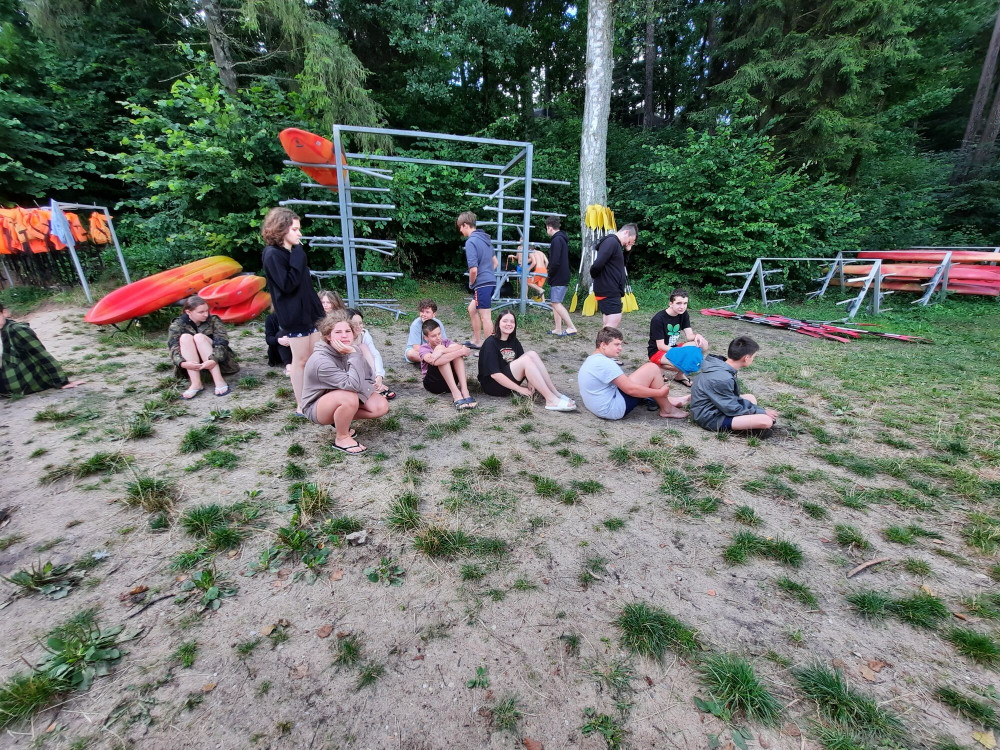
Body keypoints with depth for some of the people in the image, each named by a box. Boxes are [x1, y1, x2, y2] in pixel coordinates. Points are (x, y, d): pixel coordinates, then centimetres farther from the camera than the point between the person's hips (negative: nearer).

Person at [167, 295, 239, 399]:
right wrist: (182, 363, -36)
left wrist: (213, 360, -35)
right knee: (185, 338, -24)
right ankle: (196, 383, -36)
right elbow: (173, 348, -14)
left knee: (199, 337, -24)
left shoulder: (213, 320, -3)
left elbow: (222, 342, -16)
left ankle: (219, 380, -37)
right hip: (191, 365, 1)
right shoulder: (177, 325, -3)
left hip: (214, 362, -1)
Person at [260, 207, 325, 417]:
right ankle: (302, 406, 10)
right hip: (294, 315, -8)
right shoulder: (272, 254, -12)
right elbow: (288, 285, -21)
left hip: (309, 310, 8)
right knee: (301, 360, -1)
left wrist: (317, 308, 15)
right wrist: (298, 259, -18)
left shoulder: (293, 251, 12)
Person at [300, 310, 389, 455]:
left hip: (342, 399, 7)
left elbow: (370, 377, -6)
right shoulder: (321, 361, -31)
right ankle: (341, 438, -11)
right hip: (316, 407, -6)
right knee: (350, 398, -38)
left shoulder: (352, 349, -11)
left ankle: (341, 421, 8)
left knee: (381, 407, -13)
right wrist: (354, 355, -39)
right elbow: (353, 385, -38)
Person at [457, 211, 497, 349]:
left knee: (485, 316, -2)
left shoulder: (471, 242, -14)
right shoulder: (485, 238, 13)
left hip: (482, 283, -9)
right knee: (472, 309, 21)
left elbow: (473, 269, -20)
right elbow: (495, 262, 21)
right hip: (490, 281, 9)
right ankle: (476, 341, 31)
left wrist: (471, 283, -4)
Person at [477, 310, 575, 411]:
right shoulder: (491, 343, -14)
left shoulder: (514, 341, 7)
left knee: (532, 354, -14)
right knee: (526, 359, -26)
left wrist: (530, 381, -14)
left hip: (509, 381, 7)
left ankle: (555, 393, -18)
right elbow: (494, 374, -21)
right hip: (493, 385, -7)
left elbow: (525, 367, 6)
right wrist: (519, 389, -21)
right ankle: (551, 401, -31)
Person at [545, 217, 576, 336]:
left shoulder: (557, 240, -13)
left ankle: (571, 327, -13)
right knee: (555, 303, 11)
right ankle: (558, 329, 13)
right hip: (563, 277, 10)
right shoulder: (562, 238, 18)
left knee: (556, 303, -11)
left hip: (558, 277, -10)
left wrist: (550, 275, -7)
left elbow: (555, 262, -22)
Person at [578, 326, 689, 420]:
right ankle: (667, 410, 6)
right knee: (652, 368, -8)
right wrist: (660, 392, -8)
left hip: (601, 408, 11)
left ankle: (669, 400, 24)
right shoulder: (604, 362, -20)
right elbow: (630, 389, -20)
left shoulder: (591, 360, 12)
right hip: (613, 409, -10)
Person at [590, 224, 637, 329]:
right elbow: (598, 264, -26)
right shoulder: (611, 242, -14)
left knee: (610, 322, 14)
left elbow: (619, 266, 21)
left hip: (612, 291, 10)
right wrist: (594, 275, -6)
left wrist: (625, 250, 7)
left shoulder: (616, 244, 18)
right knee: (613, 321, -11)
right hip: (608, 291, -10)